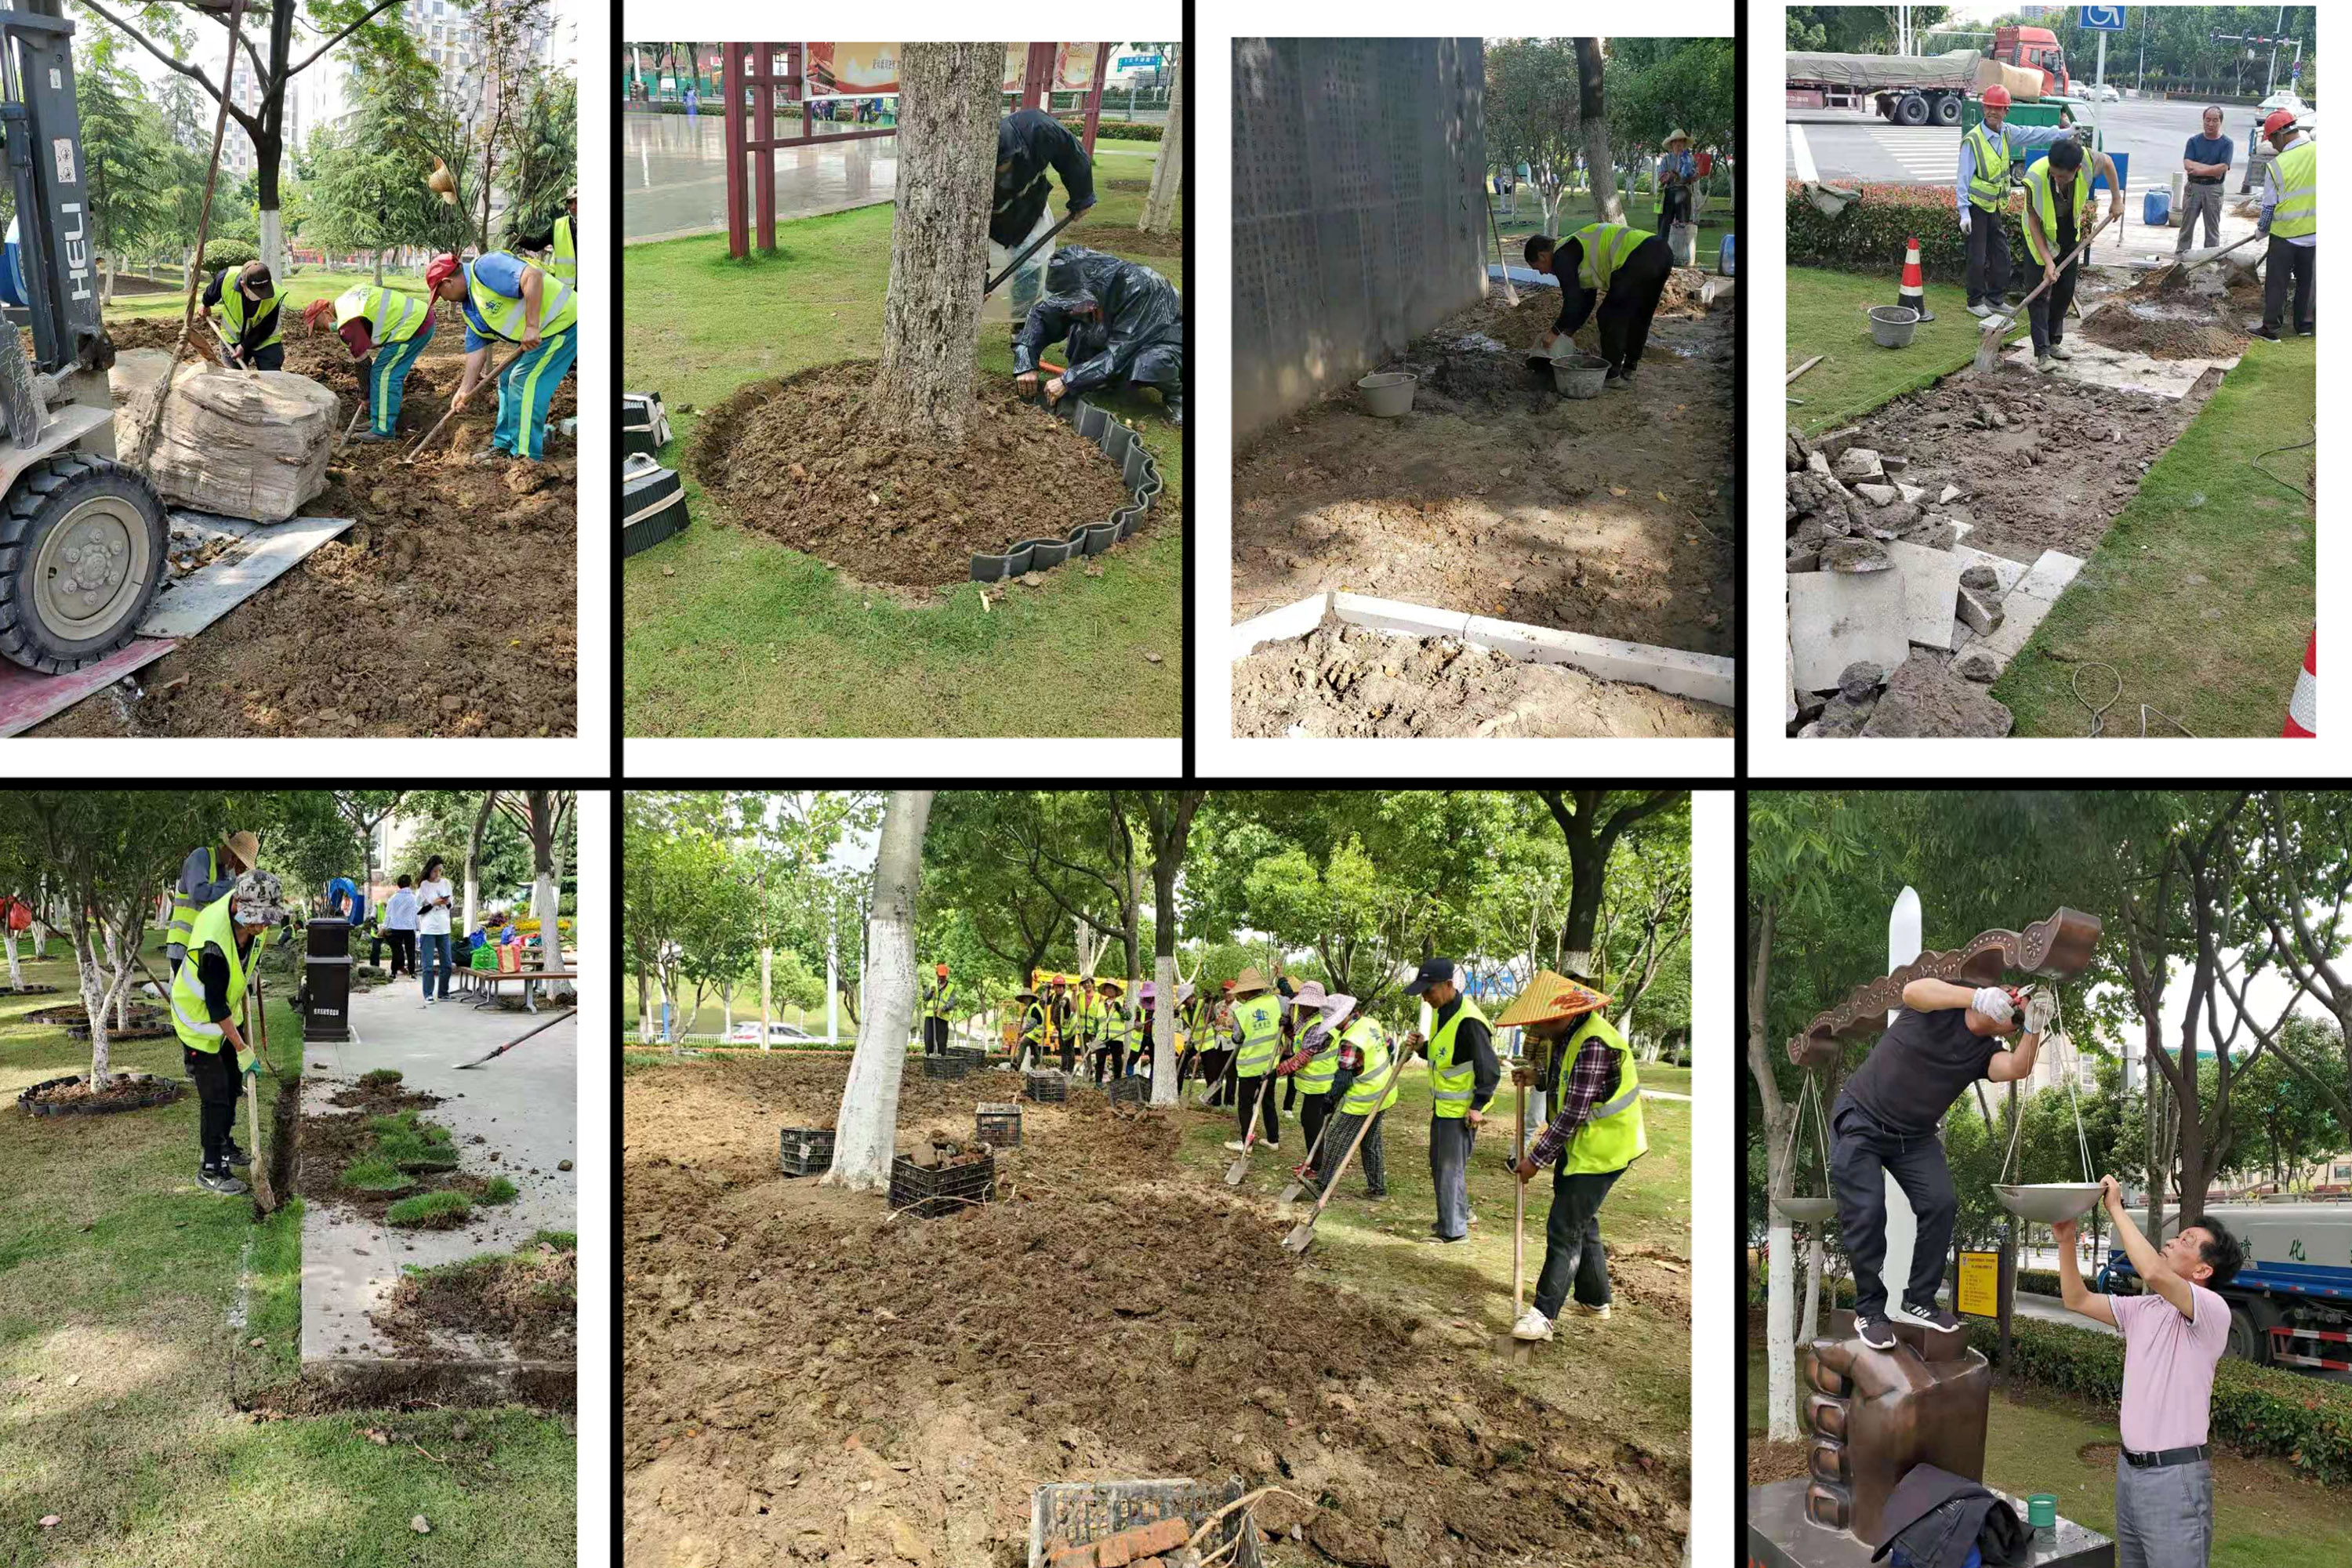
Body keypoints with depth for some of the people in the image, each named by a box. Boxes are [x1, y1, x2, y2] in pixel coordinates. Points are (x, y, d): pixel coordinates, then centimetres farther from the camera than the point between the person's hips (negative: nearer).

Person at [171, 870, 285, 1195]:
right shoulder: (214, 945, -40)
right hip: (198, 1020, -9)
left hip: (225, 1014, 9)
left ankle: (224, 1144, 40)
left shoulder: (242, 902, -15)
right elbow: (216, 1006, -30)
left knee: (232, 1081, 21)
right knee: (215, 1095, -5)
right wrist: (242, 1048, -23)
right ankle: (210, 1169, 7)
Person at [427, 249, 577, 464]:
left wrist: (531, 326, -34)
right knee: (508, 381, 16)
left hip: (561, 320, -11)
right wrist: (465, 390, 7)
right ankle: (504, 445, 26)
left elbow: (533, 276, -32)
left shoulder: (485, 268, -20)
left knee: (524, 382, -12)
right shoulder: (470, 309, 12)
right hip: (541, 333, 11)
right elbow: (476, 349, 13)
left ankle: (526, 456, -7)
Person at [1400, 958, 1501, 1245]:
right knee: (1439, 1164, 19)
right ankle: (1461, 1213, 34)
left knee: (1451, 1167, -3)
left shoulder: (1469, 1021, -24)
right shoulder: (1440, 1012, 6)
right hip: (1442, 1105, 10)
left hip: (1462, 1110, -10)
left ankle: (1454, 1230, 6)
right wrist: (1421, 1046, 0)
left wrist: (1478, 1106, -21)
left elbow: (1489, 1069, -21)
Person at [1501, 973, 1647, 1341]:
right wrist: (1537, 1078, -1)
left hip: (1602, 1148, -10)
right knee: (1582, 1221, 21)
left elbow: (1573, 1113, -27)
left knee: (1565, 1228, -8)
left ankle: (1544, 1313, -4)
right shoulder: (1565, 1035, 3)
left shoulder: (1593, 1044, -29)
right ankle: (1594, 1300, 36)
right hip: (1578, 1143, 10)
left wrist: (1536, 1159, -21)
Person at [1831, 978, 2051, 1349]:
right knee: (1867, 1213, -11)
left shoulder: (1985, 1051, 0)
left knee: (1941, 1204, -10)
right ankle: (1869, 1311, 2)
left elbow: (2017, 1069, -21)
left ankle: (1919, 1301, 6)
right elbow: (1912, 991, -36)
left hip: (1913, 1136, 6)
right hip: (1860, 1119, -5)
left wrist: (2034, 1028, -35)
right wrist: (1978, 997, -47)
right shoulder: (1943, 1002, -12)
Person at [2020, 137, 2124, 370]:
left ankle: (2054, 342, 24)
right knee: (2040, 292, -9)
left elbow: (2107, 162, -3)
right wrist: (2048, 261, -30)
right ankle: (2042, 352, -9)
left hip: (2069, 232, 4)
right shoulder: (2036, 178, -39)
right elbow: (2034, 222, -28)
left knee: (2066, 290, 10)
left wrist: (2117, 199, 0)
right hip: (2041, 235, -4)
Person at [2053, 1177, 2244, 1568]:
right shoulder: (2142, 1309, 12)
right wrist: (2066, 1241, 4)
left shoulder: (2212, 1310, -13)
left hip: (2175, 1475, -8)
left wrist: (2116, 1209, -22)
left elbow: (2154, 1273, -30)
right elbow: (2077, 1300, 16)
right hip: (2129, 1466, 8)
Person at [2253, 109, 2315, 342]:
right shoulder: (2317, 150, -8)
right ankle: (2304, 325, 24)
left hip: (2284, 234, -4)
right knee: (2307, 280, 16)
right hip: (2313, 232, 4)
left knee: (2277, 283, 7)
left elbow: (2269, 207, -8)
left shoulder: (2277, 165, -17)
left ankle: (2271, 327, 10)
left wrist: (2261, 230, 8)